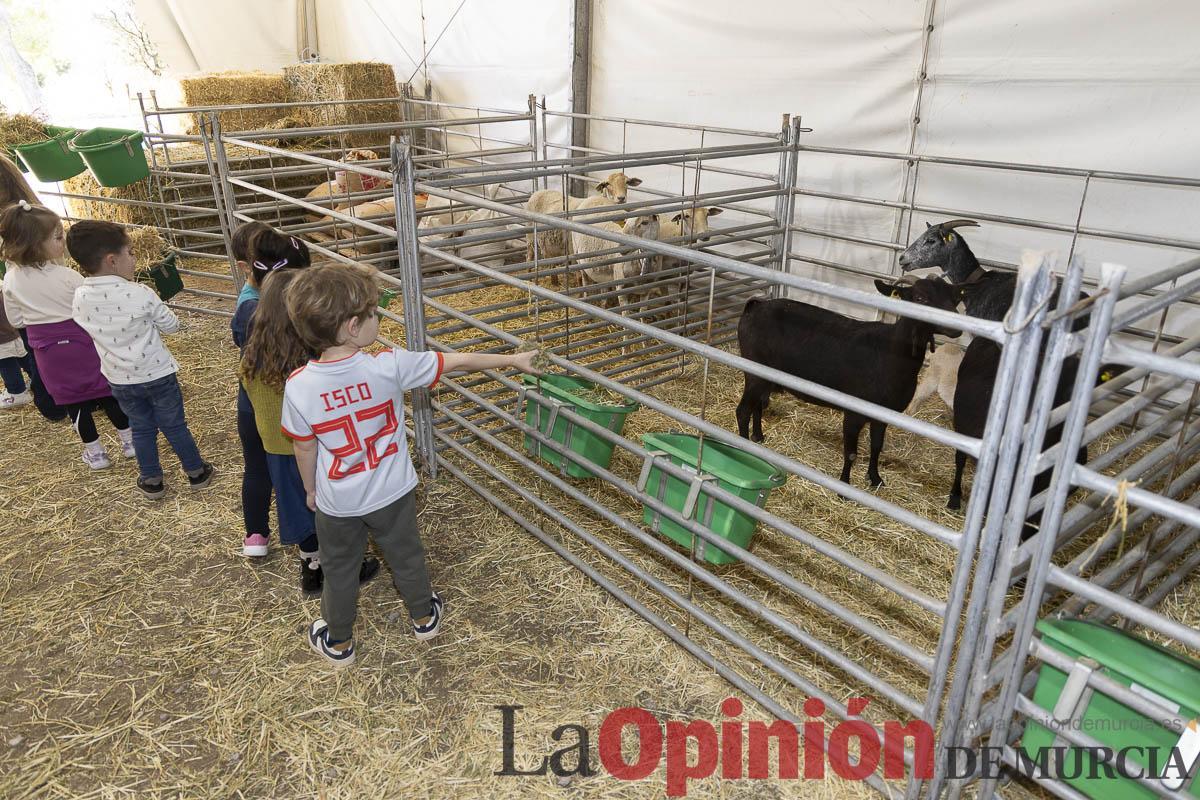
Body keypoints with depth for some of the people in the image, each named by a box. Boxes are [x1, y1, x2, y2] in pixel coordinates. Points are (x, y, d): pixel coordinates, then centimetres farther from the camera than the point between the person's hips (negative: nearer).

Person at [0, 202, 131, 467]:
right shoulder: (67, 276, -21)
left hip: (46, 350, 4)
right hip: (80, 341, -3)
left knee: (72, 400, 13)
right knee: (106, 391, 12)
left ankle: (95, 453, 22)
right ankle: (128, 440, 23)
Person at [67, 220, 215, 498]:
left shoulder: (79, 298, -8)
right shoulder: (140, 294, -22)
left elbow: (87, 327, 10)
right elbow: (171, 325, -9)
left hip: (120, 380, 4)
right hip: (157, 374, -4)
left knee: (142, 429, 19)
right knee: (174, 426, 12)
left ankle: (152, 481, 31)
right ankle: (196, 472, 26)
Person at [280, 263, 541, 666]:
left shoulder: (298, 386, -22)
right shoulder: (389, 366, -26)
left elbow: (305, 449, -8)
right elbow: (457, 361, -15)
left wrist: (311, 489, 11)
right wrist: (512, 359, -3)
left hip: (336, 502, 0)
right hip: (391, 493, 0)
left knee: (339, 570, 23)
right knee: (406, 557, 25)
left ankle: (338, 642, 44)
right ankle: (424, 616, 48)